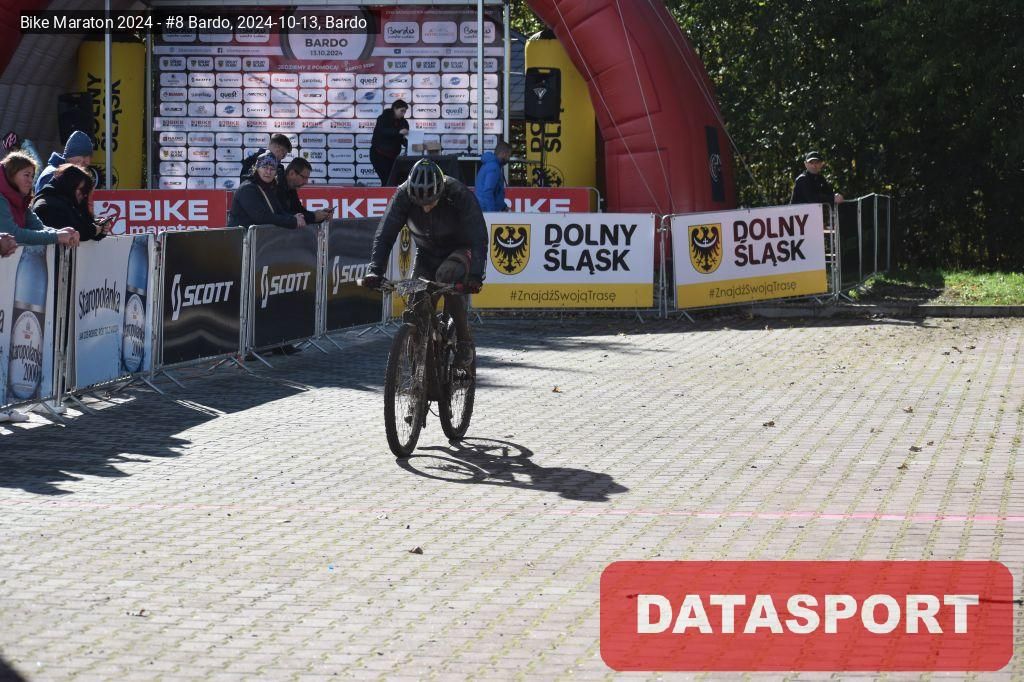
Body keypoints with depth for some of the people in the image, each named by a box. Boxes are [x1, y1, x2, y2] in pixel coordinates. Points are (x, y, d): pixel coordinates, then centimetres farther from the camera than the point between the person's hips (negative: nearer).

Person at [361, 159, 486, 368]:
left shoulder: (459, 195, -30)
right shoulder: (403, 195, -23)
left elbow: (478, 238, -34)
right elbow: (384, 235, -24)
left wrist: (475, 276, -49)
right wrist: (374, 271, -39)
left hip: (459, 251, -3)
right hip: (426, 254, 3)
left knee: (447, 275, -35)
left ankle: (464, 343, -23)